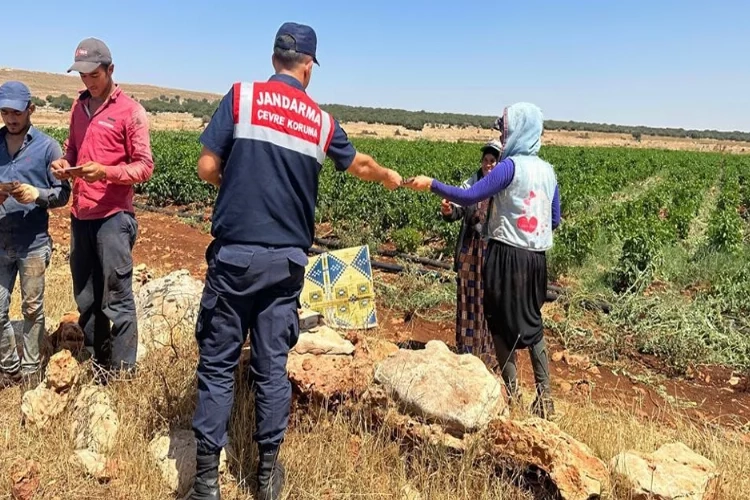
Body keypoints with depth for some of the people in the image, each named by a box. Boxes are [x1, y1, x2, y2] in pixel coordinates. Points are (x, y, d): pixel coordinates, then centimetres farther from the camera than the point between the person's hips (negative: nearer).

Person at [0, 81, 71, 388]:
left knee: (32, 309, 9)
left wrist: (37, 194, -21)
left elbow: (63, 193, -3)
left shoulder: (47, 147, -3)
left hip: (34, 243, -3)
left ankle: (31, 370, 22)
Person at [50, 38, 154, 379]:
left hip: (113, 217, -7)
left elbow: (145, 166, -8)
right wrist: (64, 163, 2)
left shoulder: (130, 111, -4)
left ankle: (122, 375, 7)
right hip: (80, 216, 7)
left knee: (117, 299, -2)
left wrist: (106, 172, -23)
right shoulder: (78, 107, 15)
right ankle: (95, 367, 27)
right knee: (86, 299, 13)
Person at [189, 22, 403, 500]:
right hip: (287, 260, 2)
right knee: (272, 365, 11)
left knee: (218, 362, 7)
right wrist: (389, 176, 48)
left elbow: (207, 168, -3)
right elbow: (359, 164, 27)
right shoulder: (321, 120, 9)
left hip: (235, 254, -2)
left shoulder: (242, 96, 0)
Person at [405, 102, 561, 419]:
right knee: (532, 321, 16)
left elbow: (468, 197, -17)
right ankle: (544, 394, 13)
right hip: (536, 258, 7)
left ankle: (511, 390, 16)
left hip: (506, 254, -6)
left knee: (501, 322, 8)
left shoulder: (510, 166, -13)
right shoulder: (548, 171, 8)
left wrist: (431, 184, -10)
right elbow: (555, 221, 13)